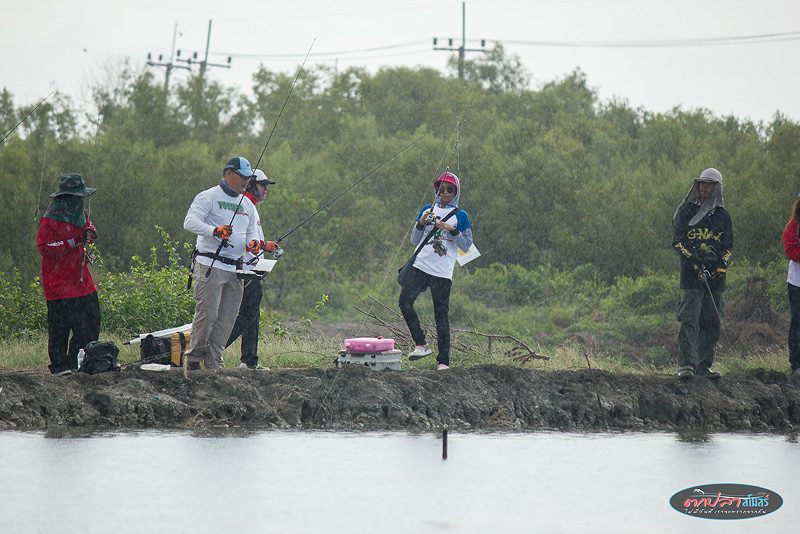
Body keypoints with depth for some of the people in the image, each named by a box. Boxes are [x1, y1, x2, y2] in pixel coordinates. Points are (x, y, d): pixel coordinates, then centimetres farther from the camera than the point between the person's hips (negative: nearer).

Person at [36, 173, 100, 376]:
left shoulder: (80, 214, 12)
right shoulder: (50, 220, -12)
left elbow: (88, 226, 31)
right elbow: (45, 248, -17)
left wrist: (90, 232, 6)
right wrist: (73, 242, -21)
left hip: (82, 281, 8)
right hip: (60, 284, -8)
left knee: (91, 323, 5)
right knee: (60, 327, -5)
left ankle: (76, 361, 16)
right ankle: (59, 365, 3)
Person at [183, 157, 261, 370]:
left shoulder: (247, 205, 20)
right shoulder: (209, 197, -1)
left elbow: (252, 232, 23)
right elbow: (190, 222, -13)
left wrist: (253, 243, -2)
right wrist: (215, 231, -29)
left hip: (234, 270, 6)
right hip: (210, 266, -6)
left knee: (226, 320, 2)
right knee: (207, 313, -14)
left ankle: (213, 364, 6)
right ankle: (193, 359, -2)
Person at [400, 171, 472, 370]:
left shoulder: (460, 216, 8)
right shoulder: (427, 210, 16)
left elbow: (466, 246, 5)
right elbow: (414, 241, 16)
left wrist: (452, 230, -9)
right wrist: (421, 223, -1)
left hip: (442, 272, -3)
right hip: (420, 266, 3)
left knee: (442, 316, -4)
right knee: (405, 301, -17)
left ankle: (443, 361, 1)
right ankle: (421, 344, -6)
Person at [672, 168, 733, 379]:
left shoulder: (723, 215, 13)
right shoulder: (687, 211, 5)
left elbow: (729, 246, 13)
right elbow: (677, 241, 0)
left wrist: (722, 264, -6)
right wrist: (693, 260, -15)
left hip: (715, 276, 3)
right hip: (691, 274, -3)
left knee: (712, 322, 3)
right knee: (689, 320, -12)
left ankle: (704, 365, 10)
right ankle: (686, 364, -16)